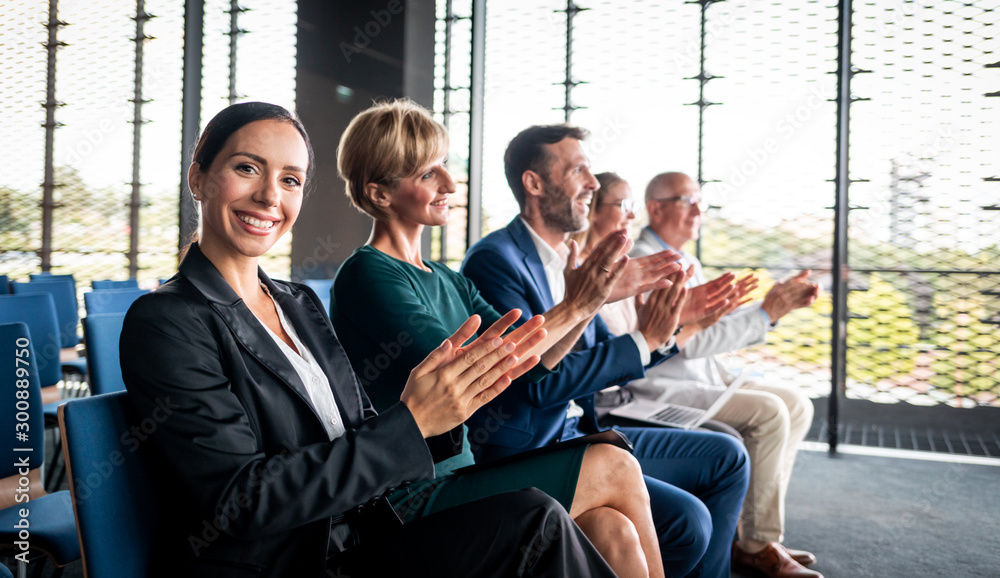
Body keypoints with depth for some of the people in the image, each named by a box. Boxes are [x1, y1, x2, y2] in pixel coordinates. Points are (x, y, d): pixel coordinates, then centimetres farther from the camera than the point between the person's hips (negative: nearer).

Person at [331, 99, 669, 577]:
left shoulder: (447, 282, 13)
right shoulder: (367, 276, -11)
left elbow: (533, 360, 11)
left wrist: (593, 295, -3)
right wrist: (572, 309, -17)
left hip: (461, 473, 7)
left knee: (611, 531, -12)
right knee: (613, 468, -9)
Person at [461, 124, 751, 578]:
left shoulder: (571, 261, 12)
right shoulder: (494, 259, -15)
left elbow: (604, 361, 14)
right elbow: (541, 381, -22)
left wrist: (665, 331, -3)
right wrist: (643, 340, -18)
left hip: (579, 434, 9)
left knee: (726, 458, 10)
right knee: (688, 520, -21)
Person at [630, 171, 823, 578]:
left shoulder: (687, 262, 17)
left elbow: (717, 325, 17)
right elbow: (689, 342, -22)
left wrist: (780, 303, 4)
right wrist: (765, 314, -19)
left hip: (703, 377, 10)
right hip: (661, 390, -10)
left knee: (796, 404, 3)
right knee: (768, 411, -22)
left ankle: (756, 528, 5)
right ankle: (758, 545, -9)